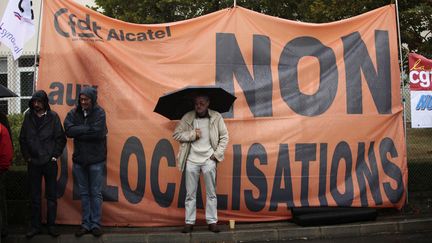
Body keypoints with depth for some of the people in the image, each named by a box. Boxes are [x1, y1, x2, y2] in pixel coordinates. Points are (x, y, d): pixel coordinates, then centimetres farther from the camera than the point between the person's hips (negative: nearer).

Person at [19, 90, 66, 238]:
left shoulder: (53, 117, -3)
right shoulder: (28, 116, 3)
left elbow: (61, 138, 0)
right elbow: (22, 138, 8)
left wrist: (55, 155, -4)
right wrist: (26, 156, 2)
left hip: (50, 162, -2)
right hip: (33, 163, 2)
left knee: (51, 196, 5)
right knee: (35, 197, 8)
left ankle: (51, 225, 15)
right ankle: (35, 226, 17)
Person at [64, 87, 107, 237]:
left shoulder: (99, 113, -7)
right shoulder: (73, 113, 2)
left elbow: (98, 133, -20)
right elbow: (68, 130, -13)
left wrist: (79, 132, -13)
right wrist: (87, 129, -16)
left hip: (96, 159, -3)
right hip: (79, 159, 3)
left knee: (96, 193, 4)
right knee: (84, 193, 11)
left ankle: (95, 224, 13)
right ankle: (85, 224, 20)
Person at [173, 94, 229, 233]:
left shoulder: (216, 117, -1)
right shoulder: (187, 118, 1)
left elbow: (224, 136, 4)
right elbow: (176, 135, 0)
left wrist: (217, 154, -4)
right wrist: (193, 134, -11)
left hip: (209, 160, 0)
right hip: (191, 160, 1)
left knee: (211, 193, 3)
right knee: (190, 193, 4)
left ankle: (212, 221, 12)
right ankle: (189, 222, 11)